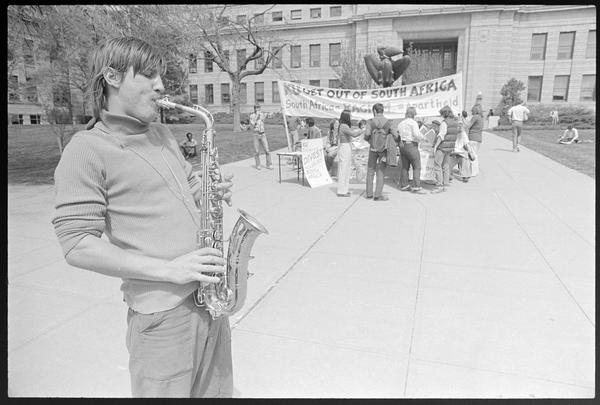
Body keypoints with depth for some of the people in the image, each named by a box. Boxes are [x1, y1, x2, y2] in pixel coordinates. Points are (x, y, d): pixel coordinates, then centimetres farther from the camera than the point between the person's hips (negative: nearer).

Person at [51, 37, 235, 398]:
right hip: (162, 312, -7)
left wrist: (210, 194, 0)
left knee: (217, 391, 20)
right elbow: (78, 246, -15)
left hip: (210, 295, 7)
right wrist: (169, 270, -20)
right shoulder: (87, 149, -9)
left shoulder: (162, 134, 13)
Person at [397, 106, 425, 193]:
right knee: (417, 167, -3)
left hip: (402, 146, 7)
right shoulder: (413, 122, -11)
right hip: (411, 146, -7)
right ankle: (417, 187, -8)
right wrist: (422, 138, -4)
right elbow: (417, 134, -22)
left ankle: (403, 186, 15)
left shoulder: (401, 123, 11)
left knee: (405, 167, 13)